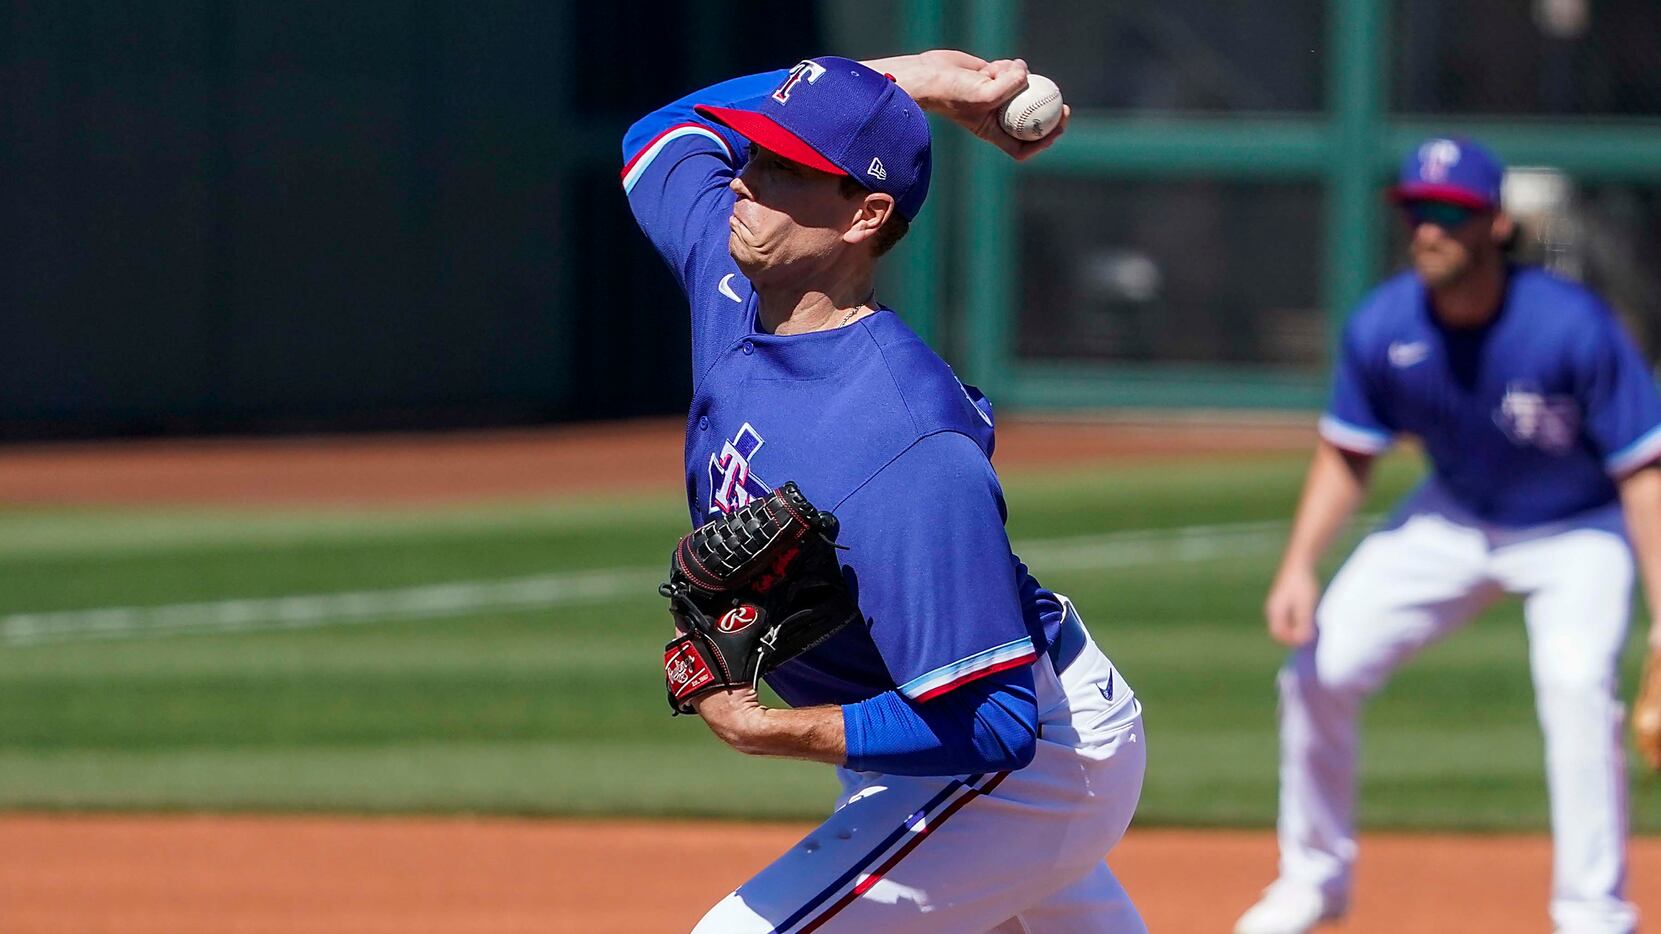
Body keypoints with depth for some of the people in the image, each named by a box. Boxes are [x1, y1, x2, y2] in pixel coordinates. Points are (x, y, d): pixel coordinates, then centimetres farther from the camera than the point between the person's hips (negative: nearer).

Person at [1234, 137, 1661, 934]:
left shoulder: (1573, 328, -31)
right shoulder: (1382, 329, -19)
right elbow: (1347, 456, -2)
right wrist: (1298, 567, -15)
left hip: (1576, 533, -4)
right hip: (1452, 525, 5)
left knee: (1576, 683, -30)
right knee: (1319, 670, -2)